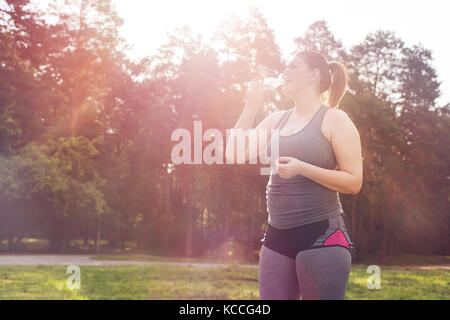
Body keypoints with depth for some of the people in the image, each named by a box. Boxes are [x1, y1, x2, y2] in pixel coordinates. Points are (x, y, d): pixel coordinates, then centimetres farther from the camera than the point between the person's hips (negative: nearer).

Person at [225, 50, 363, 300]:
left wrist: (302, 168, -20)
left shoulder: (334, 119, -3)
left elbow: (354, 182, -8)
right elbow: (235, 154, 8)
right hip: (277, 238, 6)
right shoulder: (275, 120, 14)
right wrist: (251, 107, 7)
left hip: (321, 237, -6)